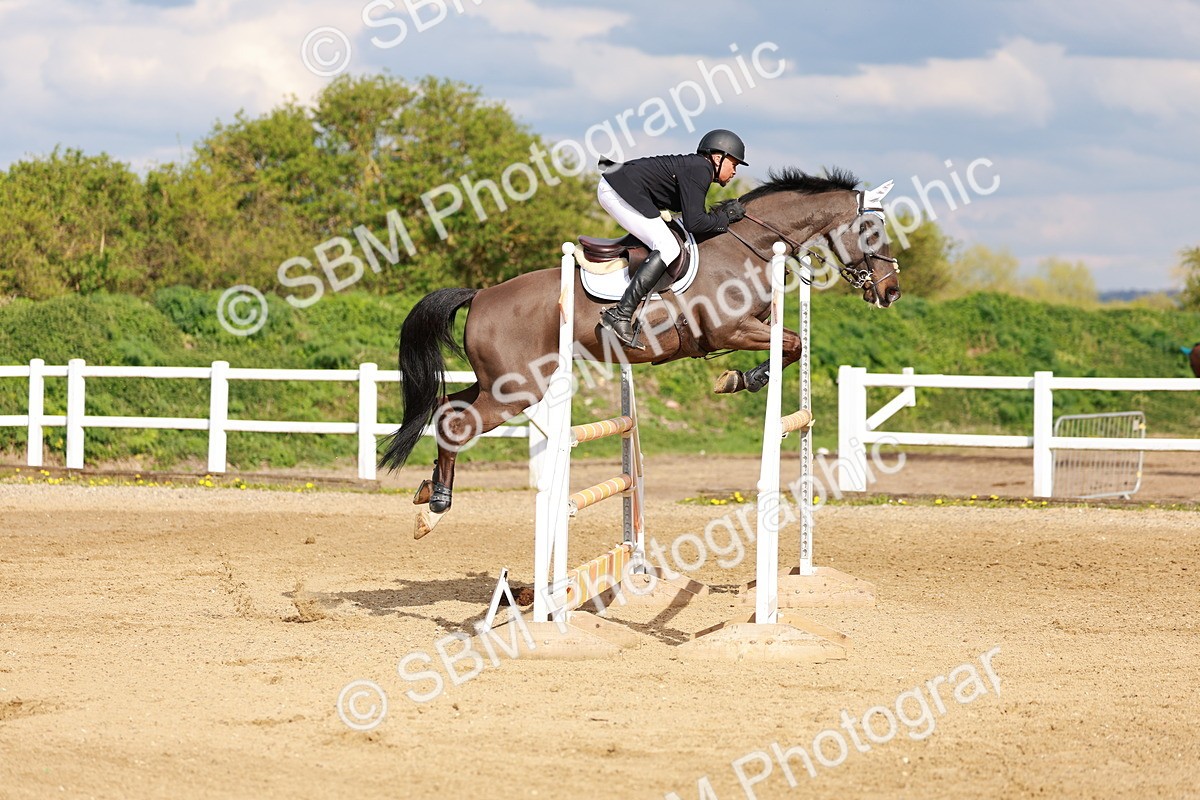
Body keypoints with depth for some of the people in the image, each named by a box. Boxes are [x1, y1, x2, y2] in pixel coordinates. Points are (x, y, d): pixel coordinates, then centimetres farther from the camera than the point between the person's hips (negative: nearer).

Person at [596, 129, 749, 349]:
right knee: (667, 248, -17)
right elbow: (693, 223, -18)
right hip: (620, 190, -11)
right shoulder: (699, 171, -12)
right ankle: (620, 316, -25)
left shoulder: (696, 167, 19)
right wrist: (725, 218, -4)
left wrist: (720, 213, 10)